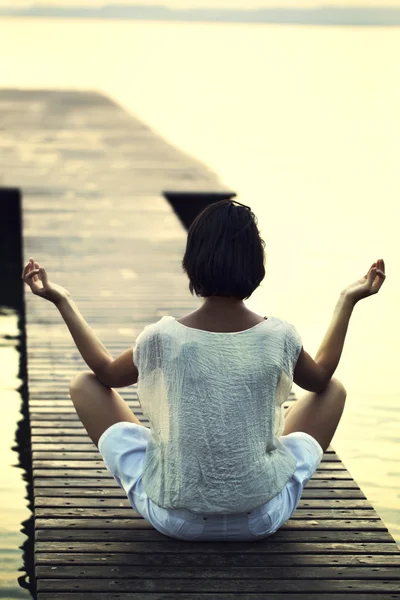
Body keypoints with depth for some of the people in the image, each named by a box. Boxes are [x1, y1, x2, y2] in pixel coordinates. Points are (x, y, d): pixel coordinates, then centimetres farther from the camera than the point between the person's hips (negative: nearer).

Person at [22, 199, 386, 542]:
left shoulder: (162, 339, -15)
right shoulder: (279, 338, -13)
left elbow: (106, 372, 8)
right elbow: (320, 377, 12)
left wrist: (62, 301, 15)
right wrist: (348, 301, 20)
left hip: (174, 519, -1)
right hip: (263, 521, 1)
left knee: (85, 386, 13)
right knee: (333, 390, 19)